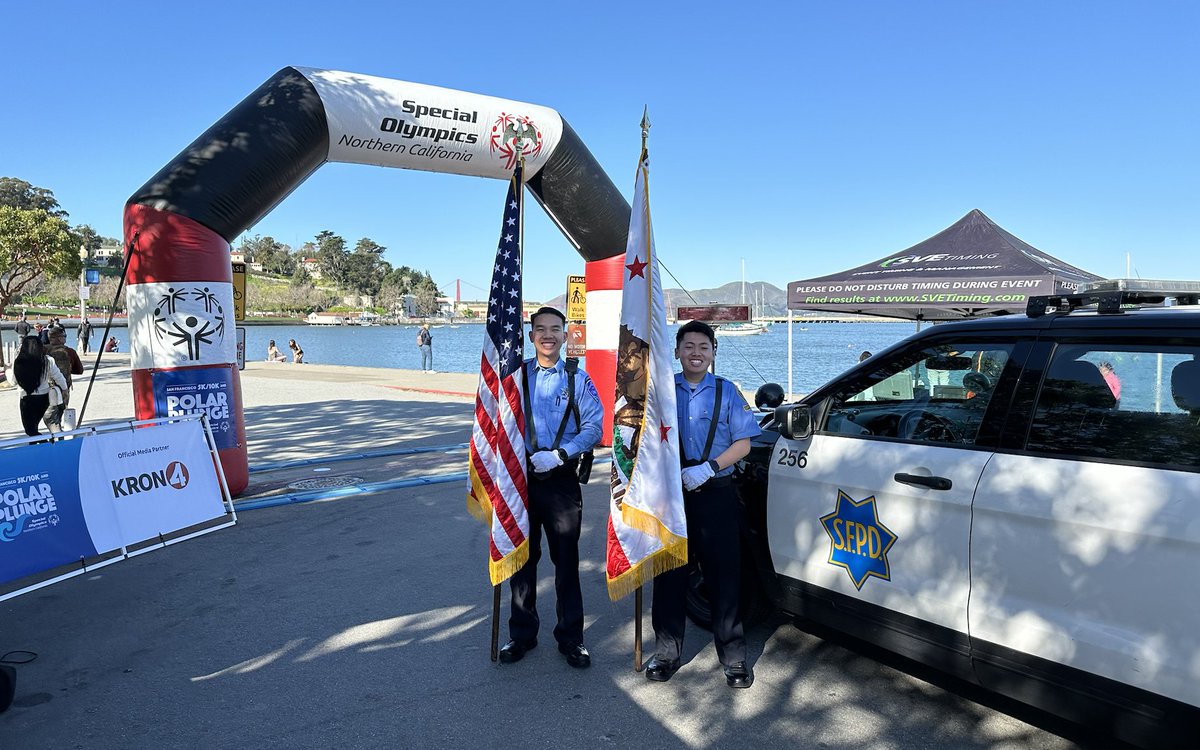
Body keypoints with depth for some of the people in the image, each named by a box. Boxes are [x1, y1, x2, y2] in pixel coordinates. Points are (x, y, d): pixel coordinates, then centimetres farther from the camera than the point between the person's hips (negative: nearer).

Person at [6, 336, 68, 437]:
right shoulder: (47, 361, -10)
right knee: (33, 426, 21)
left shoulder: (17, 361, -12)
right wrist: (64, 388, 20)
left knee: (30, 430, 5)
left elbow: (13, 381, 1)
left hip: (27, 399, -3)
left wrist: (8, 371, 23)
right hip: (44, 397, 3)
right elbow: (58, 377, 0)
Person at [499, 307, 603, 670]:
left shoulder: (578, 378, 1)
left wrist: (558, 455, -15)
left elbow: (594, 426, -5)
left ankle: (570, 637, 21)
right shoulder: (515, 375, 4)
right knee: (522, 557, 11)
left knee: (566, 559, 6)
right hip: (521, 476, 1)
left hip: (562, 479, -1)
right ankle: (522, 633, 27)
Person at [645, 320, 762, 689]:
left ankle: (733, 658, 15)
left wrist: (709, 468, -14)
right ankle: (667, 652, 24)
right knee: (669, 573, 8)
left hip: (715, 493, -1)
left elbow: (743, 443, 0)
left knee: (724, 574, 2)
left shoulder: (727, 392, 4)